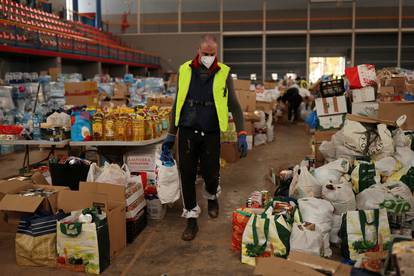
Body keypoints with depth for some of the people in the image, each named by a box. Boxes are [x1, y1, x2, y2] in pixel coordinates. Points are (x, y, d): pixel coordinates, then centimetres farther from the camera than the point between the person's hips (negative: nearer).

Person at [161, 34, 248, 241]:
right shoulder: (184, 71, 4)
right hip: (187, 132, 1)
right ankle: (192, 219, 18)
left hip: (211, 133, -1)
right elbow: (177, 104, 11)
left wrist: (241, 135, -8)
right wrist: (170, 135, 10)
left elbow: (234, 106, 2)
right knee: (187, 175, 3)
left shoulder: (223, 73, 0)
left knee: (210, 173, 4)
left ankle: (212, 196, 41)